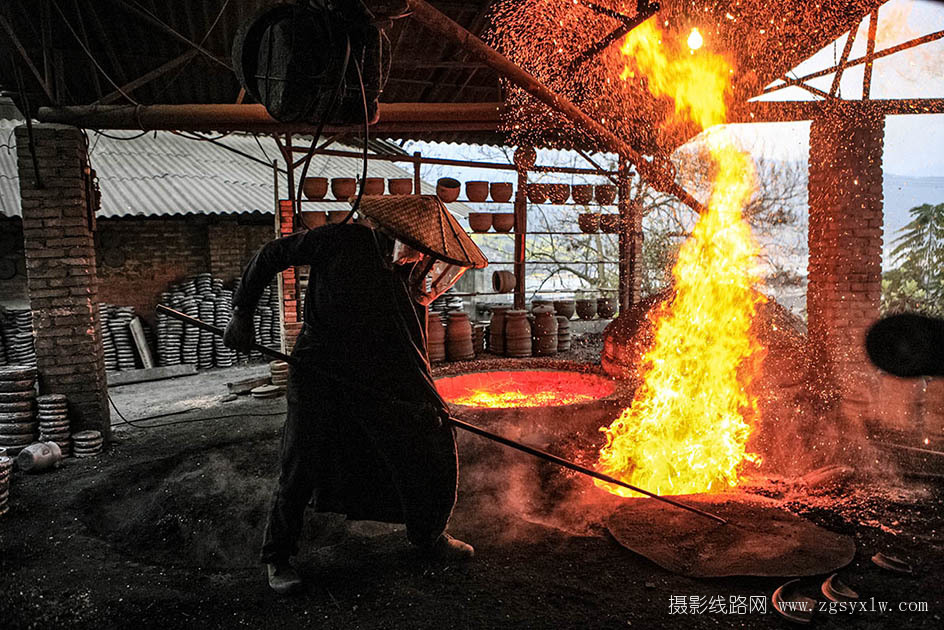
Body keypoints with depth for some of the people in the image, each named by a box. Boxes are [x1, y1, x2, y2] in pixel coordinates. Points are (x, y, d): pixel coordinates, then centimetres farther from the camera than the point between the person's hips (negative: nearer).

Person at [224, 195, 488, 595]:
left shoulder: (412, 281, 0)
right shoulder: (340, 242, -12)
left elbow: (414, 349, 7)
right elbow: (270, 256, -2)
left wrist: (428, 405, 5)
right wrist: (242, 313, -3)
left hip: (380, 382, 4)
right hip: (319, 375, -4)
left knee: (429, 442, 3)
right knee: (302, 465, -6)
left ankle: (429, 536, 27)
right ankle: (277, 557, 19)